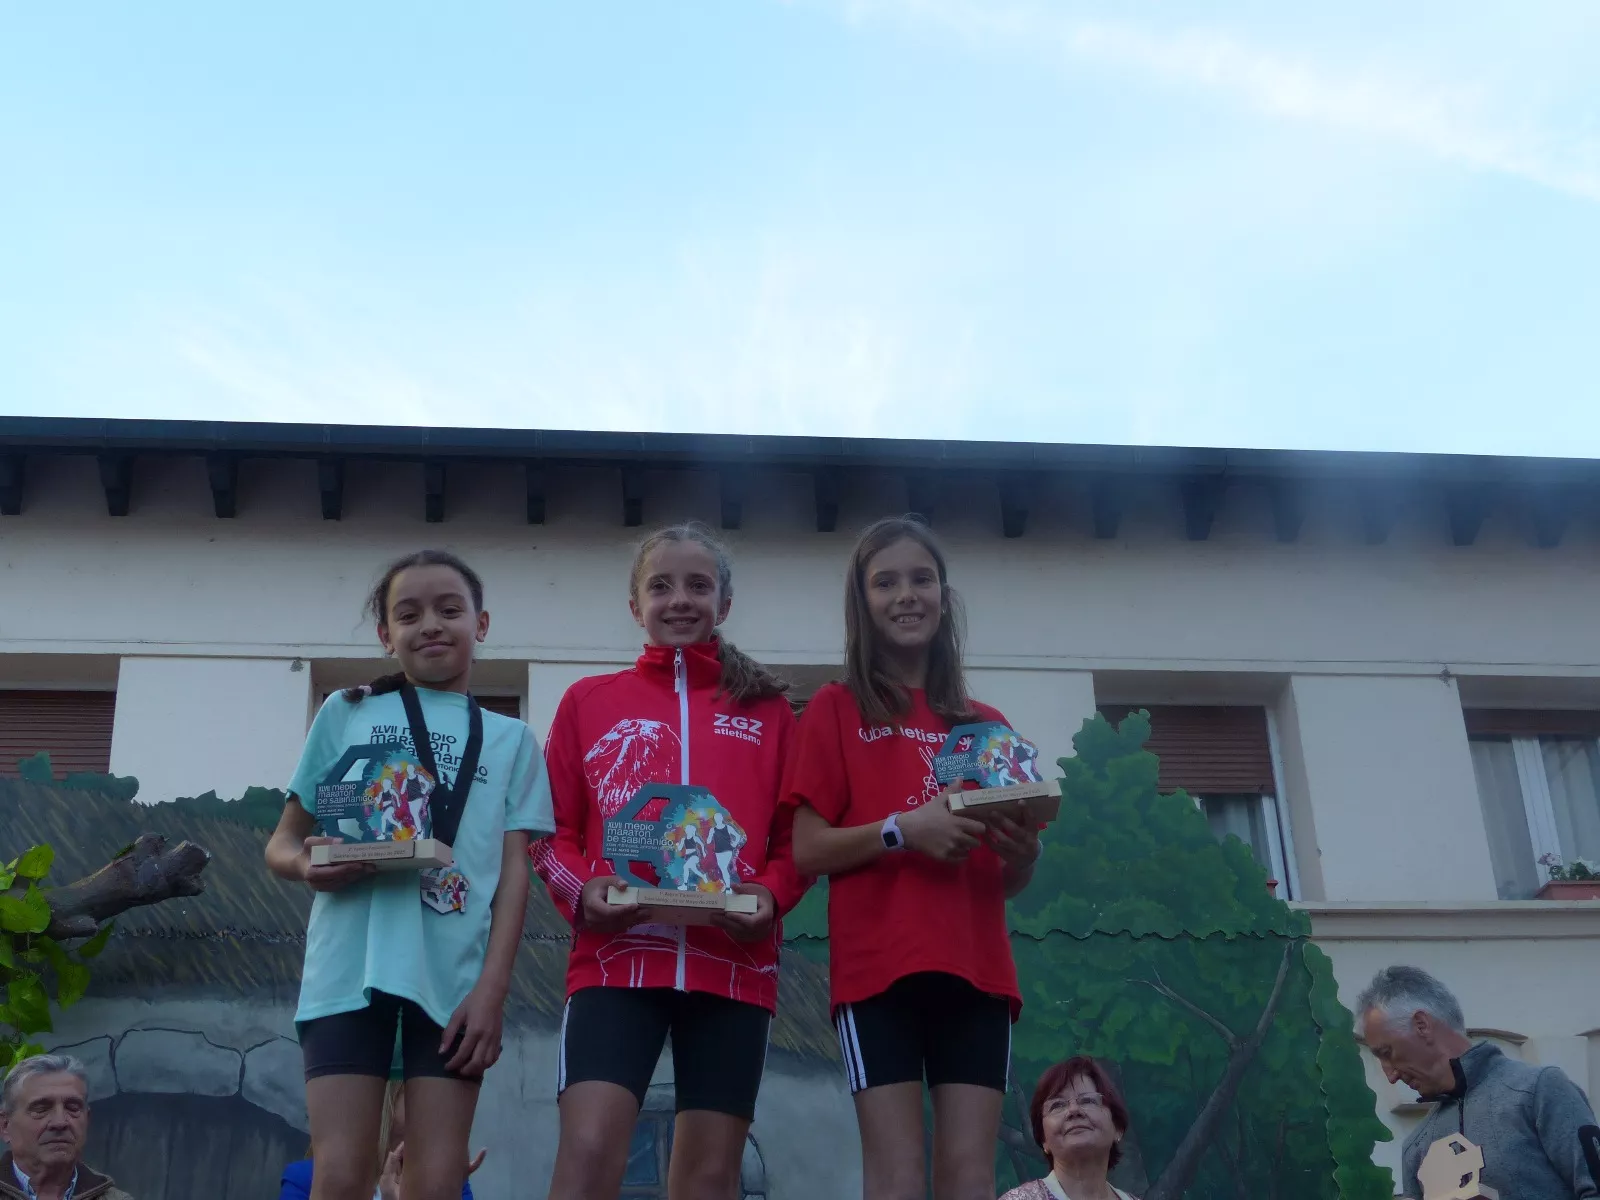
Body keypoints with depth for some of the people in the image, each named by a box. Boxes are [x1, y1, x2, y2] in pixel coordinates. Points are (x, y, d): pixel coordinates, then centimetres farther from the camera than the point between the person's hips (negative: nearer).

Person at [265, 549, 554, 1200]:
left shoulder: (510, 740, 13)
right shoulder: (347, 713, 13)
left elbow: (513, 871, 6)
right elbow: (282, 843, 14)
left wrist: (492, 989, -6)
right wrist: (307, 865, -11)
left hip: (455, 974, 1)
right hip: (349, 965, 0)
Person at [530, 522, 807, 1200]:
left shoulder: (768, 711, 14)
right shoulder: (590, 701, 13)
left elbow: (797, 837, 12)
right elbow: (553, 831, 11)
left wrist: (771, 895, -8)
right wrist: (581, 892, -9)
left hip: (734, 961, 1)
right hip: (617, 953, -1)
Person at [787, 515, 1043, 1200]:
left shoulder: (985, 725, 16)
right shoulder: (836, 709, 6)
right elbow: (807, 850, -2)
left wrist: (1022, 853, -5)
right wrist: (901, 830, -17)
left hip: (976, 970, 3)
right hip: (878, 968, -3)